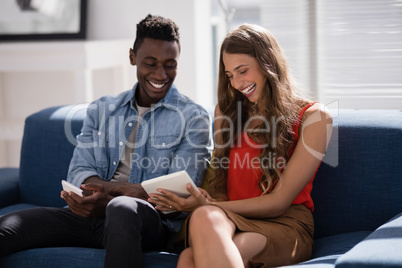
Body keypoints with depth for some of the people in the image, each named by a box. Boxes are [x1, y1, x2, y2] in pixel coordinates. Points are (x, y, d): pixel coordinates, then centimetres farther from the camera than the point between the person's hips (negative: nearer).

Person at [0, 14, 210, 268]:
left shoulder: (193, 118, 5)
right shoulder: (101, 110, 19)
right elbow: (79, 172, 9)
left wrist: (109, 189, -18)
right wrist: (109, 197, -16)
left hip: (152, 220, -3)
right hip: (90, 216, 4)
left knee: (122, 209, -41)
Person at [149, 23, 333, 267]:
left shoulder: (314, 117, 3)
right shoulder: (227, 111, 20)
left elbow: (279, 202, -4)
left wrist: (206, 207, -11)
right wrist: (206, 205, -7)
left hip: (284, 225, -4)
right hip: (231, 220, 5)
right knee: (205, 217, -37)